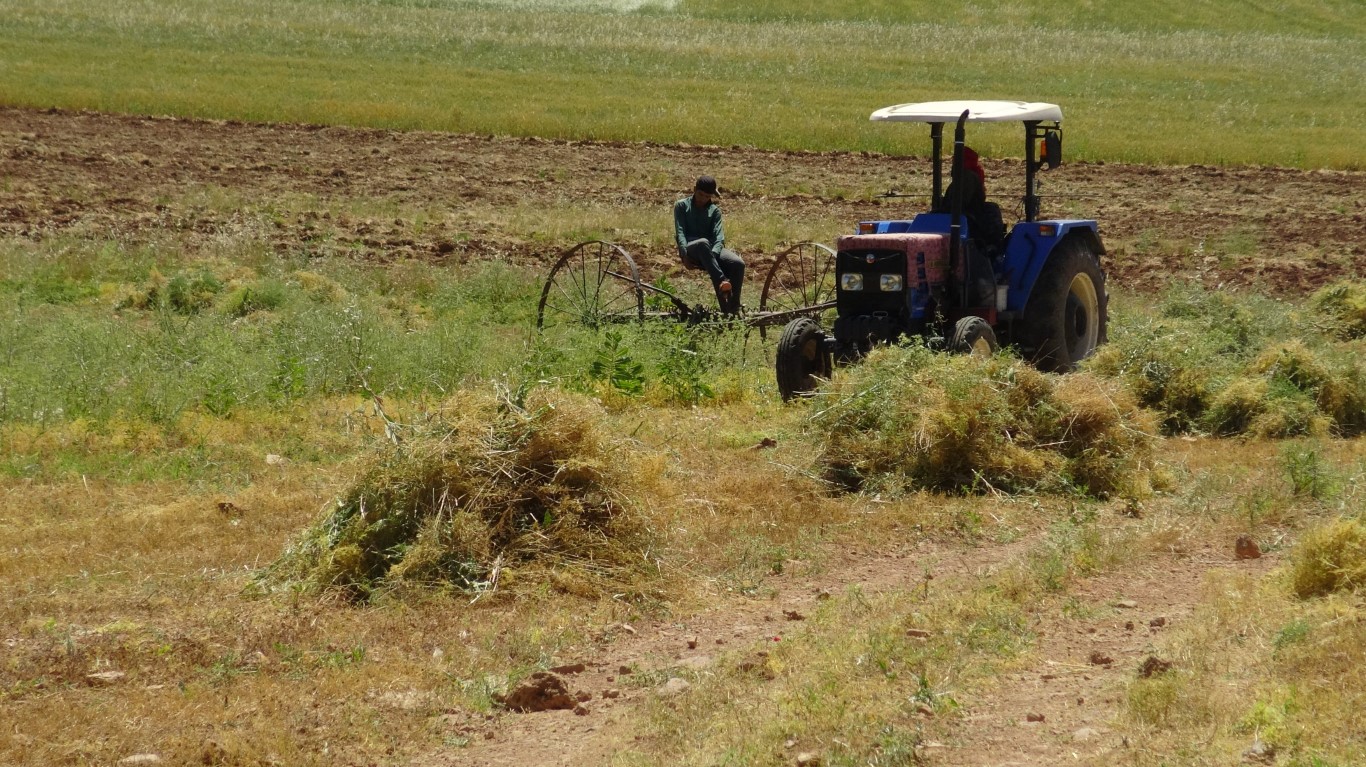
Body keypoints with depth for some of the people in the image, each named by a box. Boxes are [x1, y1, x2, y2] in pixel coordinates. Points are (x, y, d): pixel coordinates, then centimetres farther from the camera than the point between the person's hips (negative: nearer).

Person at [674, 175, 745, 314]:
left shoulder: (714, 211, 13)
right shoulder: (682, 206, 8)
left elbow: (719, 235, -2)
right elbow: (680, 232, -4)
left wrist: (713, 254, -23)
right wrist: (684, 254, -21)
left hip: (712, 250, 3)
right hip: (691, 249, -3)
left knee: (738, 263, -27)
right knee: (703, 243, -41)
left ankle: (733, 308, -23)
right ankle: (722, 281, -51)